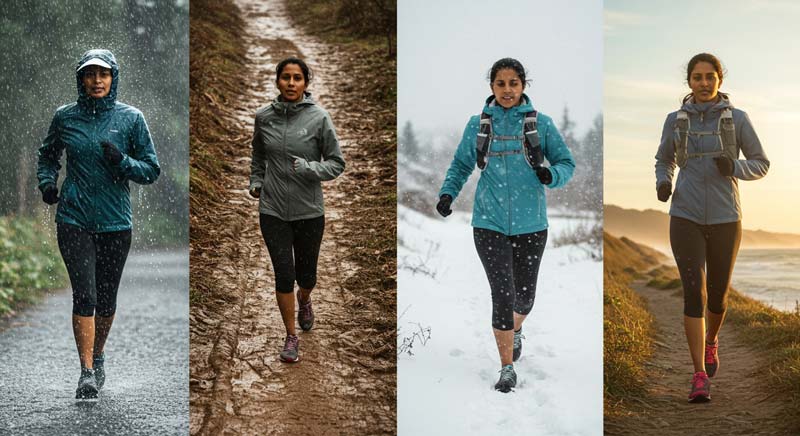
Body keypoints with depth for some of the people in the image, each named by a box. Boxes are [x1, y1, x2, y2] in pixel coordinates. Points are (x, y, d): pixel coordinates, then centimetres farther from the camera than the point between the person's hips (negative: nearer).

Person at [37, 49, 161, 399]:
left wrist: (123, 162, -16)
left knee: (106, 298, 11)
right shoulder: (65, 117, 3)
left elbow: (152, 170, 3)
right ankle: (87, 372, -6)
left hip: (115, 222, 1)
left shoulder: (130, 118, 0)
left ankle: (98, 356, 35)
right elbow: (48, 155, 21)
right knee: (84, 295, -11)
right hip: (74, 221, 0)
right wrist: (47, 183, 2)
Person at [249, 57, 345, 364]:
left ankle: (304, 300, 50)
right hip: (273, 211, 1)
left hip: (309, 211, -1)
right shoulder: (264, 116, -1)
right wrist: (255, 182, 8)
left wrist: (309, 168, -21)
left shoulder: (318, 117, -10)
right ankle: (291, 336, 17)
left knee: (306, 274, 14)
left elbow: (336, 164, -5)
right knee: (284, 274, -1)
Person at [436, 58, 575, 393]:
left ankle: (515, 330, 48)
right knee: (503, 294, -9)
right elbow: (461, 165, 12)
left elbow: (566, 163, 4)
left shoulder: (541, 123, 1)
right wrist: (448, 193, -6)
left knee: (524, 294, 12)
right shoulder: (478, 125, 3)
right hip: (489, 223, -1)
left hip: (530, 223, 1)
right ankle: (507, 368, 3)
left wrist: (551, 175, -18)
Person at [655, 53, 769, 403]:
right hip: (686, 219, 0)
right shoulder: (675, 120, 4)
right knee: (694, 294, -16)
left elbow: (760, 165, 5)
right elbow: (664, 161, 18)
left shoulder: (738, 118, 0)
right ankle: (700, 379, -13)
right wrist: (662, 185, -6)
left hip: (724, 220, 0)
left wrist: (734, 168, -18)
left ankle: (710, 340, 47)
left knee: (717, 298, 11)